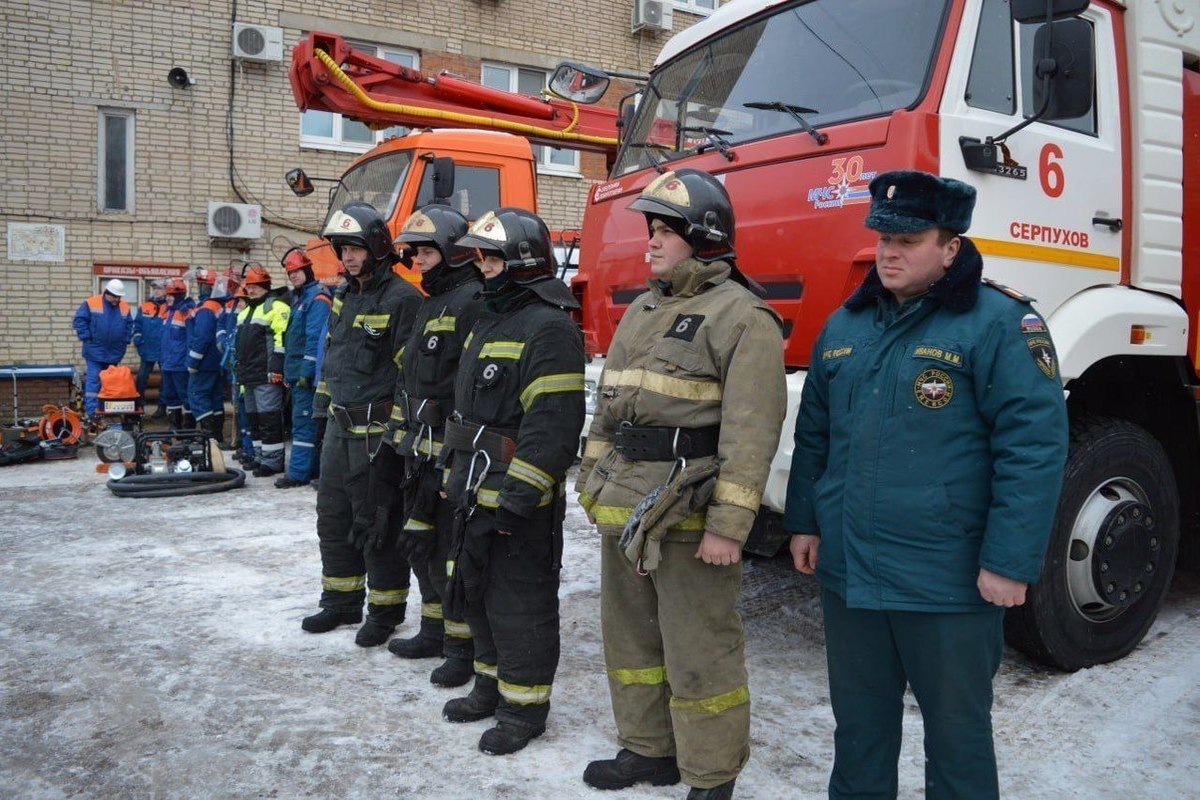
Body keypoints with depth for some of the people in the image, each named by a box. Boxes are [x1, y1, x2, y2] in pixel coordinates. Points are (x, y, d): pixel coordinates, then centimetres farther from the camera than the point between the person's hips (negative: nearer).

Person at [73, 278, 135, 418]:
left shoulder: (125, 307, 5)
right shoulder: (91, 303, -9)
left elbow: (129, 325, 16)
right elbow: (79, 320, -7)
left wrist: (125, 340, 6)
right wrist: (86, 337, -12)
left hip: (114, 352, 5)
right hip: (95, 351, -5)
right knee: (94, 380, -7)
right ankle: (91, 411, -7)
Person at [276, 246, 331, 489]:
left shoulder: (318, 297, -12)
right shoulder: (298, 297, 19)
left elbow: (316, 338, -19)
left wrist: (307, 371, -21)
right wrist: (289, 370, 19)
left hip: (306, 372, -10)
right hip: (296, 372, 10)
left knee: (303, 421, -8)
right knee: (303, 421, 12)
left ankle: (299, 473, -6)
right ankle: (310, 467, 19)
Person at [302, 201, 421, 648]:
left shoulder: (401, 300, -15)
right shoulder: (344, 296, 13)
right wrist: (322, 403, 21)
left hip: (377, 432, -9)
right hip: (340, 427, 9)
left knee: (376, 525, 0)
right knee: (333, 516, 16)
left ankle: (386, 610, 16)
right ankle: (342, 602, 31)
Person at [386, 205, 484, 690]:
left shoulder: (473, 302, -15)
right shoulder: (431, 303, 18)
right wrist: (404, 438, 21)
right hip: (423, 450, 10)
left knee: (453, 550, -1)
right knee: (420, 542, 18)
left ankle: (463, 646, 13)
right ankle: (434, 631, 33)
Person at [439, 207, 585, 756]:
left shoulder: (549, 329, -18)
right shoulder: (492, 322, 15)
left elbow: (553, 424, -25)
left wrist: (518, 498, -26)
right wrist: (458, 474, 22)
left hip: (517, 501, -10)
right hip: (476, 493, 10)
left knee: (520, 603, 2)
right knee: (478, 594, 20)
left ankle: (525, 707, 18)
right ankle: (491, 686, 36)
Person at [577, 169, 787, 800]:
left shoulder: (742, 316, -11)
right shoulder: (643, 310, 15)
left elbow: (750, 431, -17)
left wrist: (728, 525, -20)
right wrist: (593, 484, 18)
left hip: (688, 512, -8)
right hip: (624, 510, 8)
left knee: (699, 653, 3)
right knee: (631, 636, 19)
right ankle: (648, 749, 36)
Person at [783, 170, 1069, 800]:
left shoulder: (999, 322, -10)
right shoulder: (845, 324, 9)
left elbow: (1034, 446, -15)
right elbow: (812, 434, 16)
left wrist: (1010, 562, -17)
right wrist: (803, 522, 14)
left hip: (947, 583, -5)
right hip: (847, 572, 6)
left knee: (957, 729, 13)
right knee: (858, 723, 21)